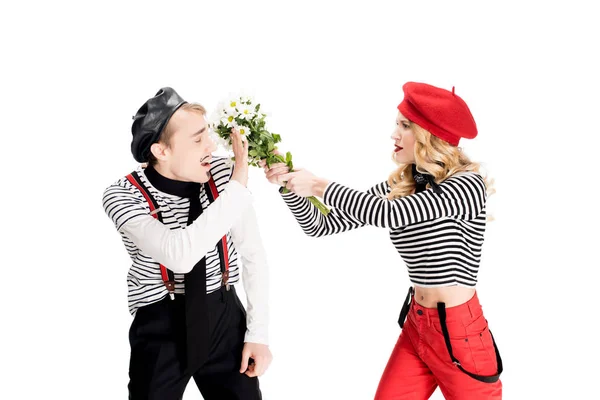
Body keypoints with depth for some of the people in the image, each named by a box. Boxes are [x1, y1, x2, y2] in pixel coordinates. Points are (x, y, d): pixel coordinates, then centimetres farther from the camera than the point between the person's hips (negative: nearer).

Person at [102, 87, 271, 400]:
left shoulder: (221, 173, -9)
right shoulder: (122, 196, -17)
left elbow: (253, 254, 0)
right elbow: (180, 255, -34)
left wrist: (258, 332, -2)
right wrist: (238, 187, -31)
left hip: (224, 316, 3)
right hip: (161, 326, -2)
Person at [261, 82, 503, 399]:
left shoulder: (467, 185, -17)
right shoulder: (397, 187, 2)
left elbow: (389, 214, -31)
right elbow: (321, 225, 3)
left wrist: (320, 186, -23)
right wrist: (289, 185, -12)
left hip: (460, 334, -6)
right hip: (415, 325, 6)